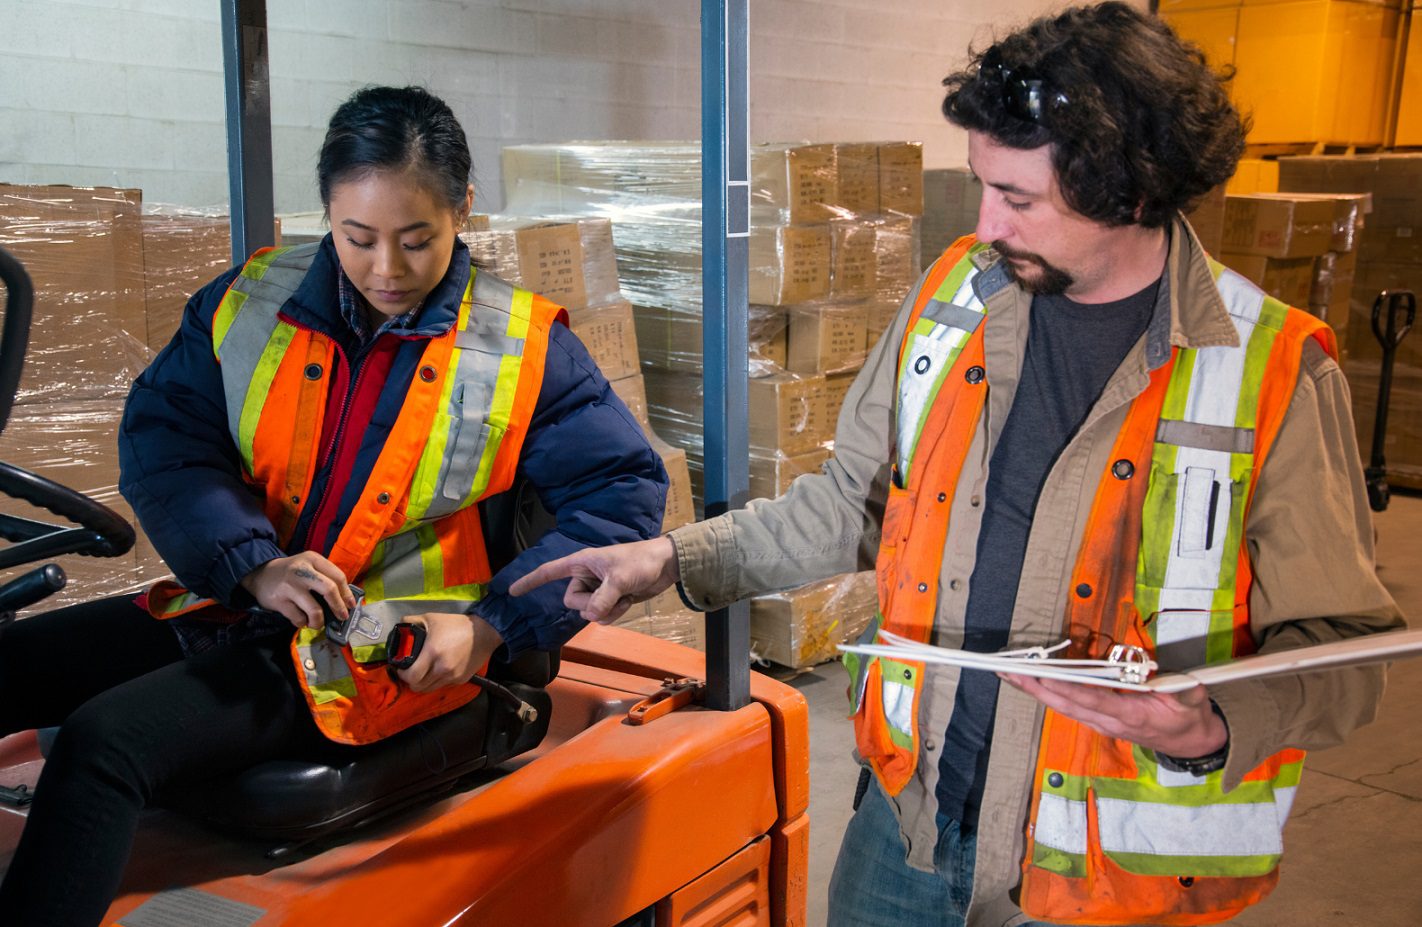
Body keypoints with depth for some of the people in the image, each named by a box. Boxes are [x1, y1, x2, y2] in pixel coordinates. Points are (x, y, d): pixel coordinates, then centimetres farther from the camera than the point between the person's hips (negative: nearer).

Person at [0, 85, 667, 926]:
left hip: (391, 658, -5)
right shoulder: (249, 304, 4)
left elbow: (624, 493, -4)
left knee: (106, 740, -26)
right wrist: (253, 564, -16)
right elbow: (161, 439, 1)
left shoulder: (527, 351, -4)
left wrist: (491, 628, -14)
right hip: (233, 606, 5)